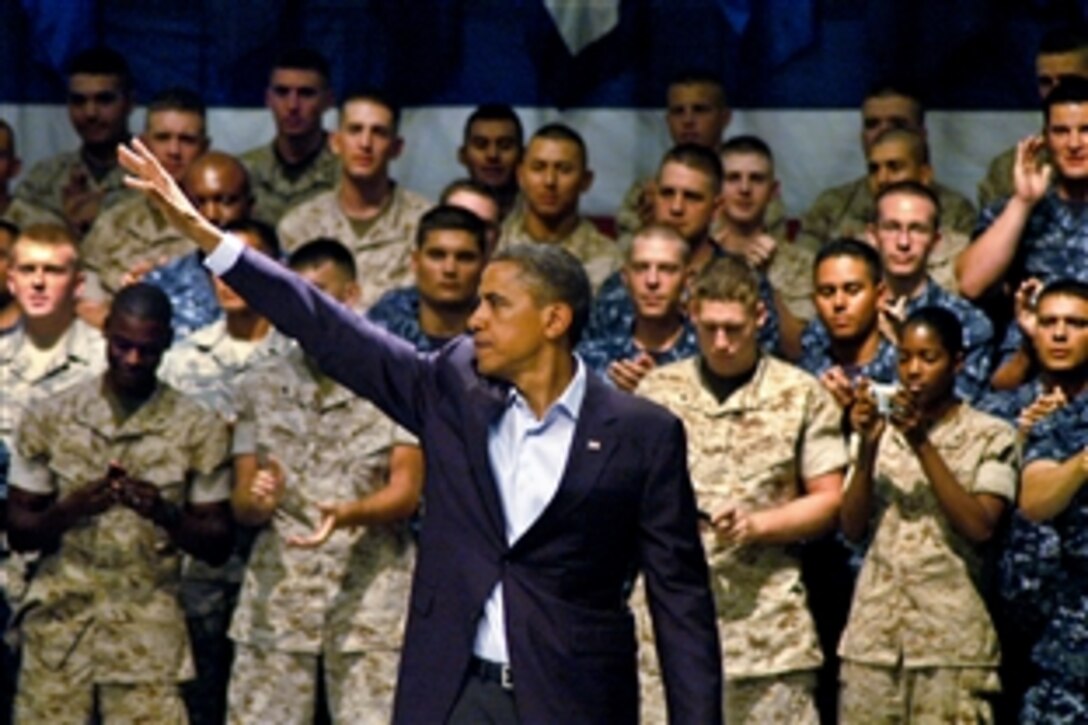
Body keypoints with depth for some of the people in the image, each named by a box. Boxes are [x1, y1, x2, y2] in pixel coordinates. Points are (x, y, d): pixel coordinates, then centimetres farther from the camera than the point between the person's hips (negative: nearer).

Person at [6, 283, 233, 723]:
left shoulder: (198, 431, 1)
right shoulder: (50, 420, 4)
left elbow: (217, 543, 5)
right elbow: (19, 531, 6)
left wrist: (165, 514, -16)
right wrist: (71, 508, -15)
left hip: (147, 636, -1)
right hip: (58, 630, 1)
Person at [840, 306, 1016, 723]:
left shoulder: (989, 437, 3)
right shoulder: (881, 430, 14)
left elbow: (981, 526, -11)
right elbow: (852, 527, 6)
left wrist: (923, 445, -12)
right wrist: (867, 447, -8)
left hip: (951, 637, -3)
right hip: (873, 635, 3)